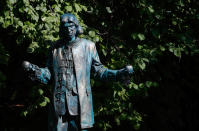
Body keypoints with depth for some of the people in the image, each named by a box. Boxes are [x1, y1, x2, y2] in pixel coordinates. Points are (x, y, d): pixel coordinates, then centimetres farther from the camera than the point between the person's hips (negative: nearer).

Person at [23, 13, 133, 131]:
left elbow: (99, 70, 9)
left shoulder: (88, 46, 5)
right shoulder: (56, 48, 9)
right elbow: (48, 74, 11)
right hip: (60, 103, 1)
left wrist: (120, 74, -4)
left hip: (80, 103, -1)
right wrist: (33, 70, -8)